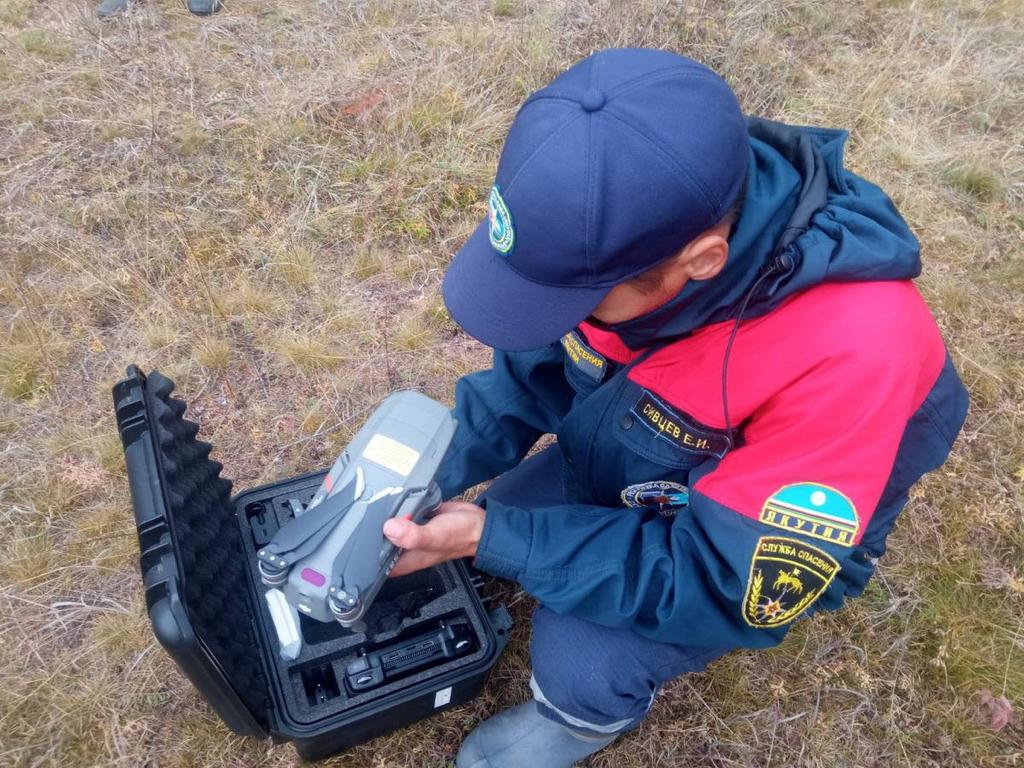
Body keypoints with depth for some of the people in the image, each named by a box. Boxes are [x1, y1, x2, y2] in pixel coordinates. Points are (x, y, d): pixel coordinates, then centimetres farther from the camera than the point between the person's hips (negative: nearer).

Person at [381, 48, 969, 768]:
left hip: (768, 542, -5)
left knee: (580, 661, -20)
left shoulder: (850, 348, -41)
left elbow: (720, 587, -32)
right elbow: (534, 367, -7)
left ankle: (595, 710, 15)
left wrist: (490, 538, -32)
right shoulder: (626, 219, -25)